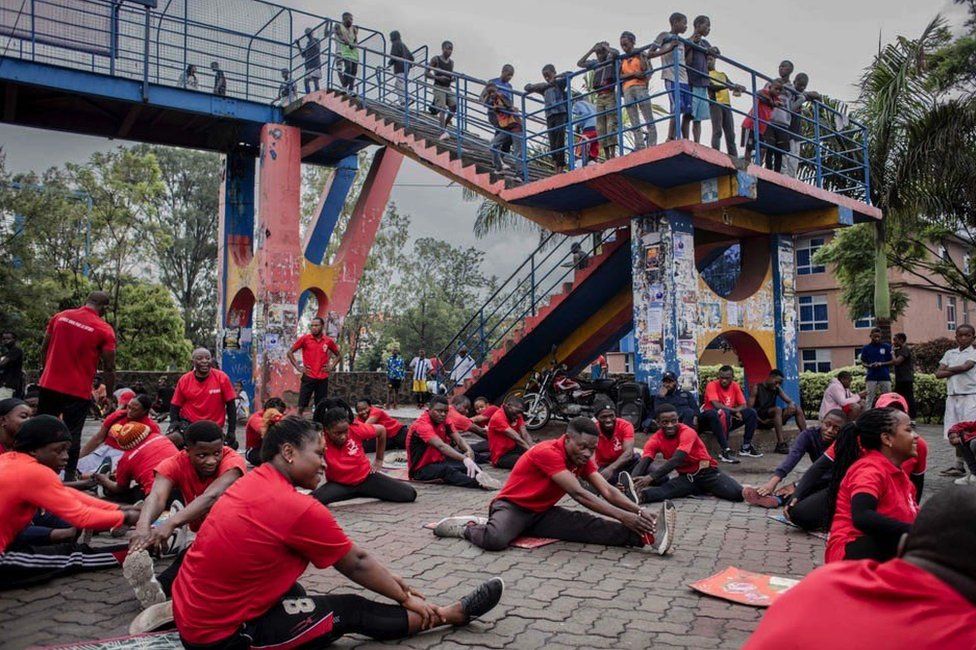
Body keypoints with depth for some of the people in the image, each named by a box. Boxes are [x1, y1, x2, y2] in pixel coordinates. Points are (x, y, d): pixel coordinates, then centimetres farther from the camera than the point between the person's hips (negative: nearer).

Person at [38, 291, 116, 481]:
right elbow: (109, 368, -8)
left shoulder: (59, 316, 5)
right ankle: (69, 479, 6)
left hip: (49, 385, 4)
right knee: (72, 436, 4)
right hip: (78, 391, -4)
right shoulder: (105, 330, -8)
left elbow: (43, 350, 11)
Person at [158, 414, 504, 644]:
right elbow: (357, 564, -8)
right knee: (352, 611, 0)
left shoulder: (253, 481, 3)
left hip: (191, 612, 8)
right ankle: (453, 613, 11)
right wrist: (407, 599, 8)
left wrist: (388, 579, 15)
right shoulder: (299, 509, -23)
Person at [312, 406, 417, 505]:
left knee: (409, 495, -11)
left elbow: (381, 430, 1)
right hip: (339, 483, -1)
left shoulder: (356, 428, -19)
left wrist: (379, 460, 7)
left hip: (366, 477, 2)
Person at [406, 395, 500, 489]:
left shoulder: (442, 420, 2)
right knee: (446, 469, -38)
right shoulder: (422, 424, -24)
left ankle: (481, 476, -47)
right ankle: (479, 482, -59)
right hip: (420, 469, -8)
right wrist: (465, 459, -50)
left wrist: (469, 450, -29)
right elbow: (441, 446, -39)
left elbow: (458, 439, -5)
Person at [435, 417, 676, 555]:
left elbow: (607, 491, -9)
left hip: (543, 512, 7)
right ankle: (469, 526, -11)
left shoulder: (581, 458, 0)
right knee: (496, 540, -41)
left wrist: (639, 512, -26)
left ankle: (645, 538, -35)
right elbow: (578, 494, -33)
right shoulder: (547, 452, -26)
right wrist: (622, 516, -36)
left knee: (589, 525, -21)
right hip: (512, 506, -6)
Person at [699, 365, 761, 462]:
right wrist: (735, 410, -23)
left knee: (751, 413, -8)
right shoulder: (712, 385, -14)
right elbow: (716, 405, -26)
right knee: (724, 413, -38)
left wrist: (736, 412, -20)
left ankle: (746, 447, -2)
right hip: (710, 417, -6)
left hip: (729, 418, 6)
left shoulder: (735, 386, 3)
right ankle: (725, 451, -40)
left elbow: (743, 405, 1)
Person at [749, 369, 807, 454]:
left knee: (797, 409, -7)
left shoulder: (777, 389, 13)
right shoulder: (757, 388, -5)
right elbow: (750, 409, -12)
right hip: (760, 419, -7)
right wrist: (762, 421, -24)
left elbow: (790, 401, 10)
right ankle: (781, 444, -41)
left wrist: (792, 404, -17)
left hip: (772, 418, 7)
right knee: (777, 409, -34)